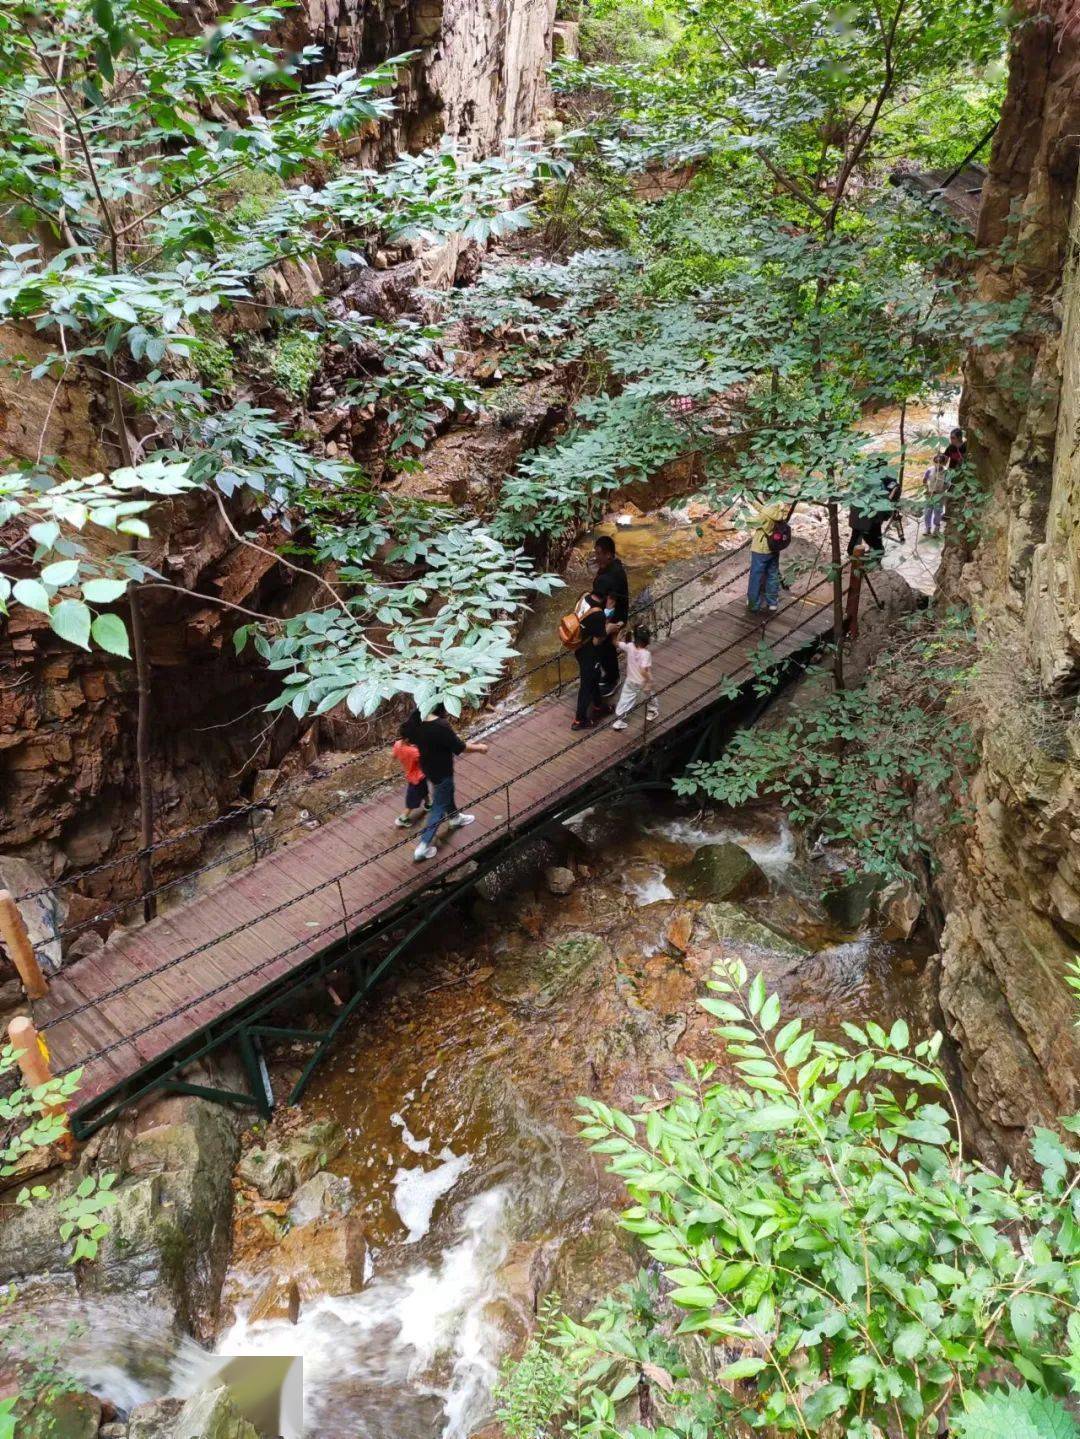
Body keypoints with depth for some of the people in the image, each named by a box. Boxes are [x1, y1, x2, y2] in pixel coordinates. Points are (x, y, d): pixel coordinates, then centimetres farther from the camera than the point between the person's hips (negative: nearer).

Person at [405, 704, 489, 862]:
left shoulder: (416, 716, -17)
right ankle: (423, 847, 21)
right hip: (441, 771, -8)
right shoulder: (441, 726, -38)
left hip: (427, 765, 8)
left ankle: (455, 818, 61)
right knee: (439, 807, 12)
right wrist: (479, 748, -5)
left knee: (447, 792, 33)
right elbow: (461, 748, -25)